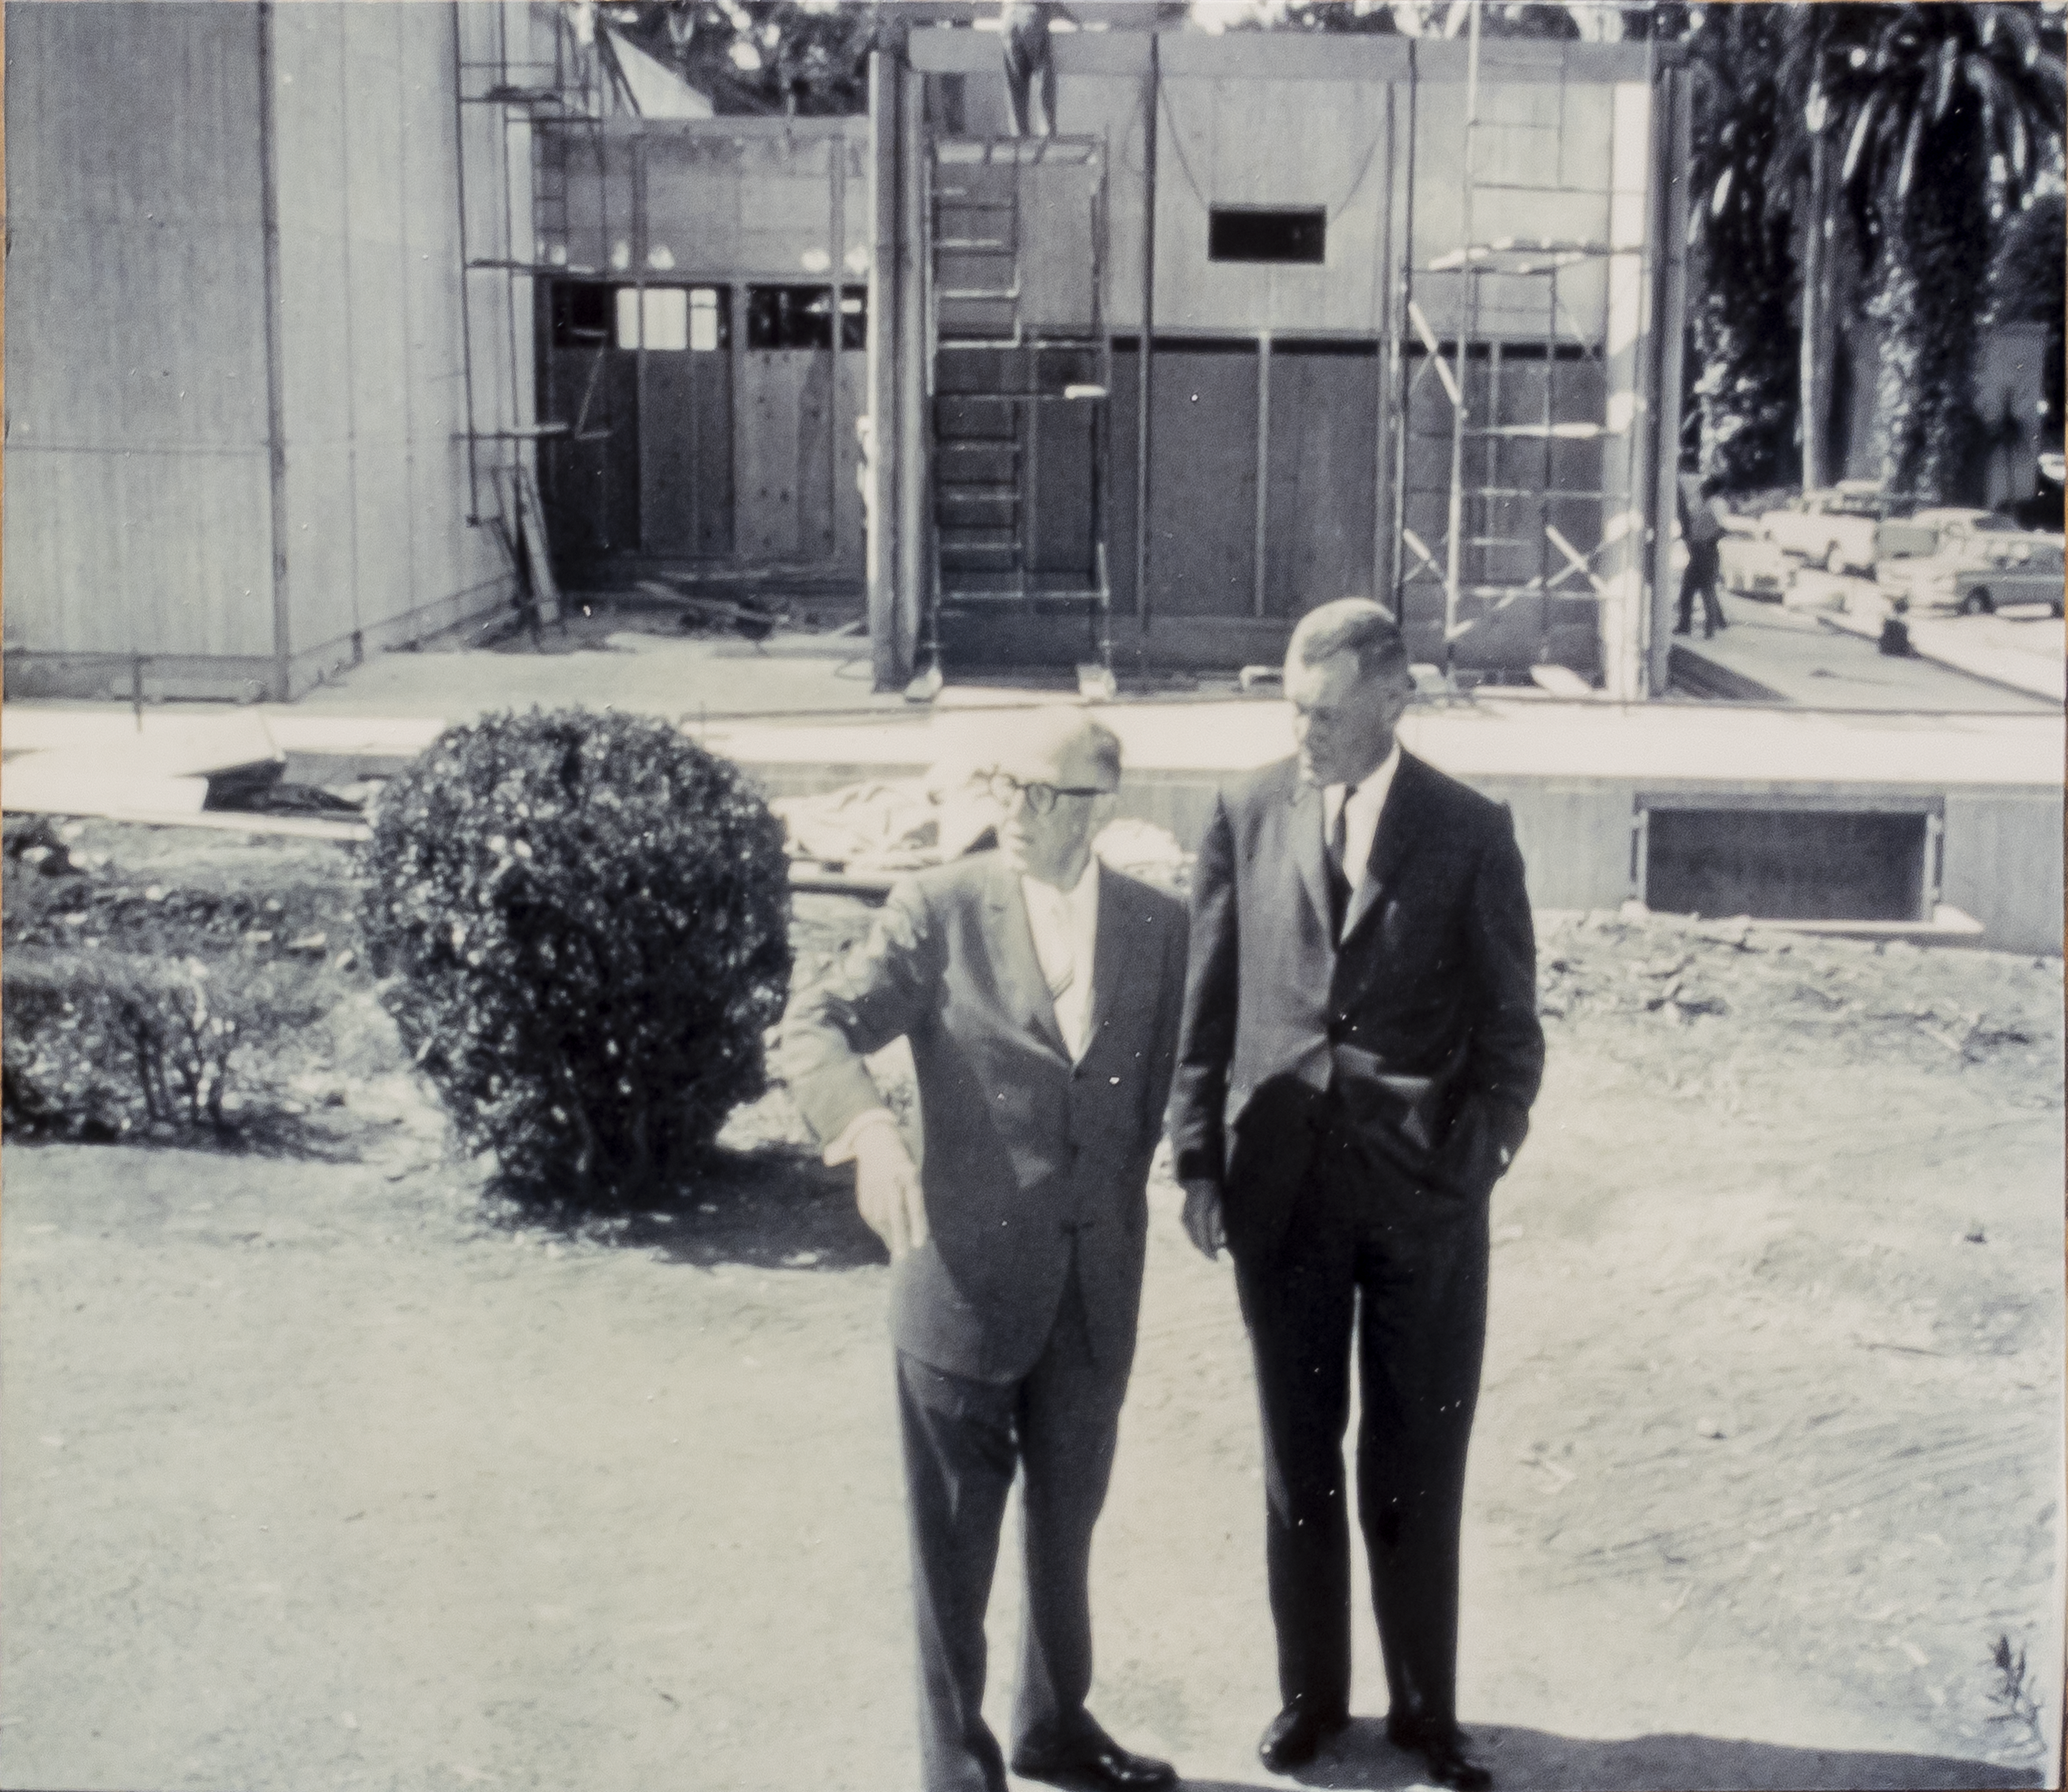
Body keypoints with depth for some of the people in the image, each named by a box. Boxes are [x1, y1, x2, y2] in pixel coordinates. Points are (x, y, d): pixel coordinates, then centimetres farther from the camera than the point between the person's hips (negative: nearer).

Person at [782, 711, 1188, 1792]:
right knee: (955, 1538, 8)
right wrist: (870, 1132, -35)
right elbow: (813, 1029, -16)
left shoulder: (1159, 928, 3)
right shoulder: (939, 911, -7)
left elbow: (1163, 1083, 10)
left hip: (1098, 1286, 3)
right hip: (966, 1277, -3)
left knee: (1067, 1522, 19)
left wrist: (1118, 1215, 3)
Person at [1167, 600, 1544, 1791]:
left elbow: (1509, 1026, 1)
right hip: (1281, 1187, 2)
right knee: (1300, 1456, 13)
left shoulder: (1470, 832, -2)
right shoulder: (1249, 815, 2)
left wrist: (1479, 1156, -10)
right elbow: (1207, 1002, 5)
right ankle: (1312, 1693, 29)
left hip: (1423, 1196, -1)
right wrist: (1198, 1162, 1)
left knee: (1418, 1467, 8)